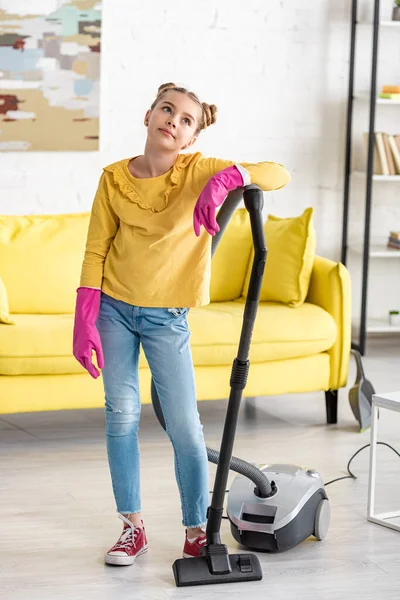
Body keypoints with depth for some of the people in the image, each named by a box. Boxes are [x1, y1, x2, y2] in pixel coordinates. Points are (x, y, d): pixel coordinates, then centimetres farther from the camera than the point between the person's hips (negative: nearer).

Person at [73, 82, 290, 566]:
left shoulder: (198, 171, -10)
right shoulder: (114, 178, -5)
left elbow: (279, 174, -19)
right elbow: (95, 253, -1)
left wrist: (226, 178, -37)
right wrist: (84, 324, -6)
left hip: (166, 317, -1)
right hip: (114, 308, 2)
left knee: (184, 426, -1)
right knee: (121, 416, 6)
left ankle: (196, 531, 13)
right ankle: (133, 528, 18)